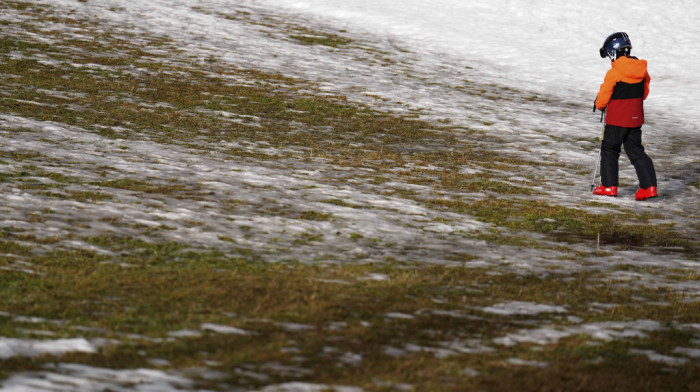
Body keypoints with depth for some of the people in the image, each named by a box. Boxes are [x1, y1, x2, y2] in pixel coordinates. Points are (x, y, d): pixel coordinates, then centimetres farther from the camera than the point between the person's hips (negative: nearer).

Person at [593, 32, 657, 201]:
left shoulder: (613, 73, -19)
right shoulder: (642, 70, 1)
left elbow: (603, 97, -13)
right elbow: (644, 93, 12)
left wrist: (599, 105, 10)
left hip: (617, 119, -6)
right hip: (636, 118, 6)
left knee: (609, 149, 10)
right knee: (636, 151, 11)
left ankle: (609, 185, 9)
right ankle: (649, 185, 2)